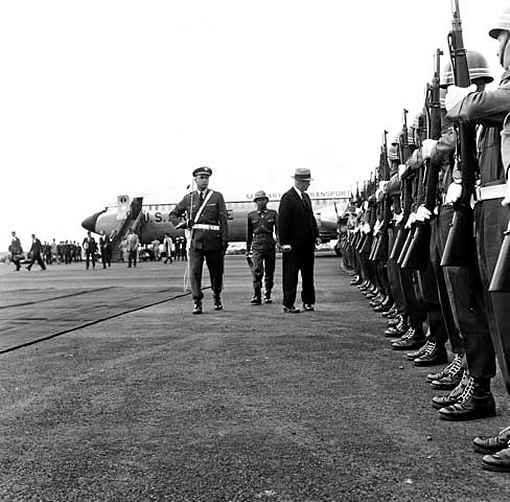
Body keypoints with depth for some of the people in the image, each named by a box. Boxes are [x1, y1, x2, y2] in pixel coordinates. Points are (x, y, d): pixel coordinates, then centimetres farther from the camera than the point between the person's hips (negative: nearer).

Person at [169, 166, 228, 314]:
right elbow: (173, 214, 19)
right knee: (194, 270, -10)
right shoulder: (189, 198, 11)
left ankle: (217, 298, 31)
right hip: (195, 238, 1)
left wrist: (225, 239, -6)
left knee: (216, 271, 9)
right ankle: (197, 303, -7)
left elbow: (223, 219, 1)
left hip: (213, 238, 0)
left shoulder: (217, 196, 6)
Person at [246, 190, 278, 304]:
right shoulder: (251, 215, 10)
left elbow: (278, 228, -1)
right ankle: (257, 297, -14)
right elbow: (249, 233, 16)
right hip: (257, 246, -1)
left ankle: (267, 296, 21)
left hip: (270, 245, 1)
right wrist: (248, 249, 18)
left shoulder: (273, 213, 7)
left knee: (269, 272, 7)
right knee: (257, 271, -15)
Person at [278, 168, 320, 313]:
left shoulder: (306, 197, 15)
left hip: (307, 243, 8)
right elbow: (282, 222, -15)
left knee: (308, 274, 13)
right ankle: (288, 305, 7)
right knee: (290, 276, 0)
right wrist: (284, 242, -18)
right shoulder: (287, 198, -11)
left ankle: (308, 301, 23)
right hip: (293, 245, -8)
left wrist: (316, 235, 13)